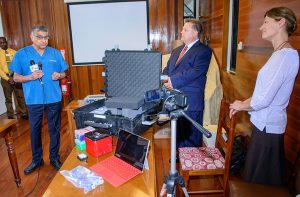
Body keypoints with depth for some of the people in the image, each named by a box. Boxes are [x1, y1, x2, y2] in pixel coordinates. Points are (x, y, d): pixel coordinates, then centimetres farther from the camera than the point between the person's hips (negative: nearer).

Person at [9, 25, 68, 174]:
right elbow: (16, 77, 1)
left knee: (54, 129, 10)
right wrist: (31, 77, -17)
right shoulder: (22, 54, -1)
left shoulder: (56, 53, 4)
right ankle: (37, 159, 28)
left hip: (54, 98, 1)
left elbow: (63, 73, 11)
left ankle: (54, 157, 27)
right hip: (34, 100, 0)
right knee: (34, 130, 11)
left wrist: (58, 75, -12)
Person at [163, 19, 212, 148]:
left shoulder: (203, 51, -6)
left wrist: (173, 81, -19)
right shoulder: (176, 51, 19)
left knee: (191, 140, 5)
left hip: (191, 103, -7)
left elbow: (194, 72, -19)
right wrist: (166, 80, -4)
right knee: (177, 136, 20)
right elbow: (167, 70, 18)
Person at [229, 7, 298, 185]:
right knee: (268, 180, 23)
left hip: (267, 126, -9)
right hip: (267, 124, 9)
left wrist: (241, 105, -6)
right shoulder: (281, 54, 10)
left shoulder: (285, 55, -21)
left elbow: (263, 100, -23)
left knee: (258, 181, 8)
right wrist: (243, 105, 5)